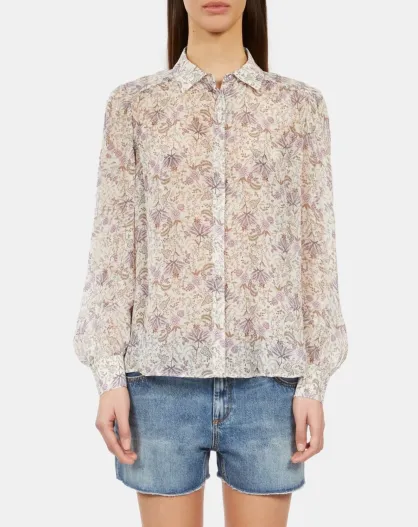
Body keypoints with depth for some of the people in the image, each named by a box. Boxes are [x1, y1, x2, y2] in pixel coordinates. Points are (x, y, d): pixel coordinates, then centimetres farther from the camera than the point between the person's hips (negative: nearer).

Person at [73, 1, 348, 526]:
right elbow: (112, 245, 2)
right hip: (163, 372, 0)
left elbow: (316, 247, 4)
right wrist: (109, 375, -5)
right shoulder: (133, 104, 5)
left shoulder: (300, 104, 6)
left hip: (268, 375, 1)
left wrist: (314, 380, -1)